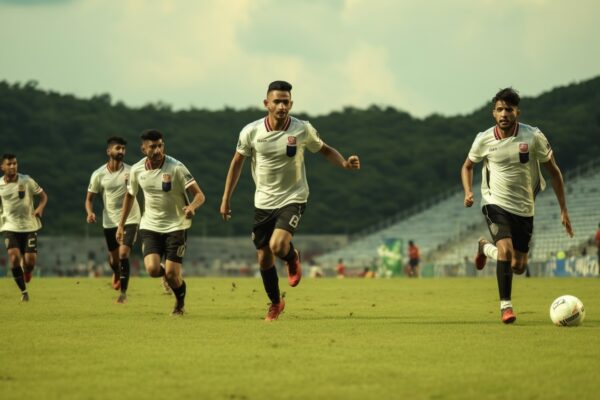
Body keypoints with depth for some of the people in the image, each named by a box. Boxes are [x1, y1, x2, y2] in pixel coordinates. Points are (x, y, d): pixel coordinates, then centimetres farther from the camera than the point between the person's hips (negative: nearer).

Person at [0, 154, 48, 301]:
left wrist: (40, 208, -15)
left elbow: (43, 195, 4)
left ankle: (27, 271, 33)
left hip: (29, 226, 0)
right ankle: (23, 291, -3)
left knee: (30, 261, -7)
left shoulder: (26, 181, -4)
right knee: (14, 257, -19)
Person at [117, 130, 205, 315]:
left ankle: (180, 302, 24)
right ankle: (168, 275, 23)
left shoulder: (176, 168, -16)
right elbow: (130, 196, 15)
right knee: (152, 269, -17)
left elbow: (199, 194, -16)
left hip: (176, 226, -3)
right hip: (150, 227, 3)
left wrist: (192, 207, -38)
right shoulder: (136, 170, -4)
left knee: (172, 274, -10)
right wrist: (121, 225, 15)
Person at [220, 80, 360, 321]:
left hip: (293, 198, -3)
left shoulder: (303, 130, -11)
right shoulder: (251, 132, -8)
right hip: (263, 202, 3)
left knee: (277, 246, -26)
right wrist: (226, 199, 6)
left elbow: (325, 150, 6)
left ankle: (292, 258, 12)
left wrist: (344, 163, -14)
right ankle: (275, 303, 31)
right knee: (264, 258, 7)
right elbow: (237, 162, 5)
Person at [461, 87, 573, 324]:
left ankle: (486, 248, 40)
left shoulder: (534, 137, -12)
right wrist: (468, 192, -9)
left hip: (524, 208, 2)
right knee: (505, 249, -26)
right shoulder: (484, 140, -8)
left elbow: (553, 171, -1)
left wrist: (563, 209, -4)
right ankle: (505, 305, -11)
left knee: (518, 267, 8)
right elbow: (467, 166, 11)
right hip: (495, 203, -2)